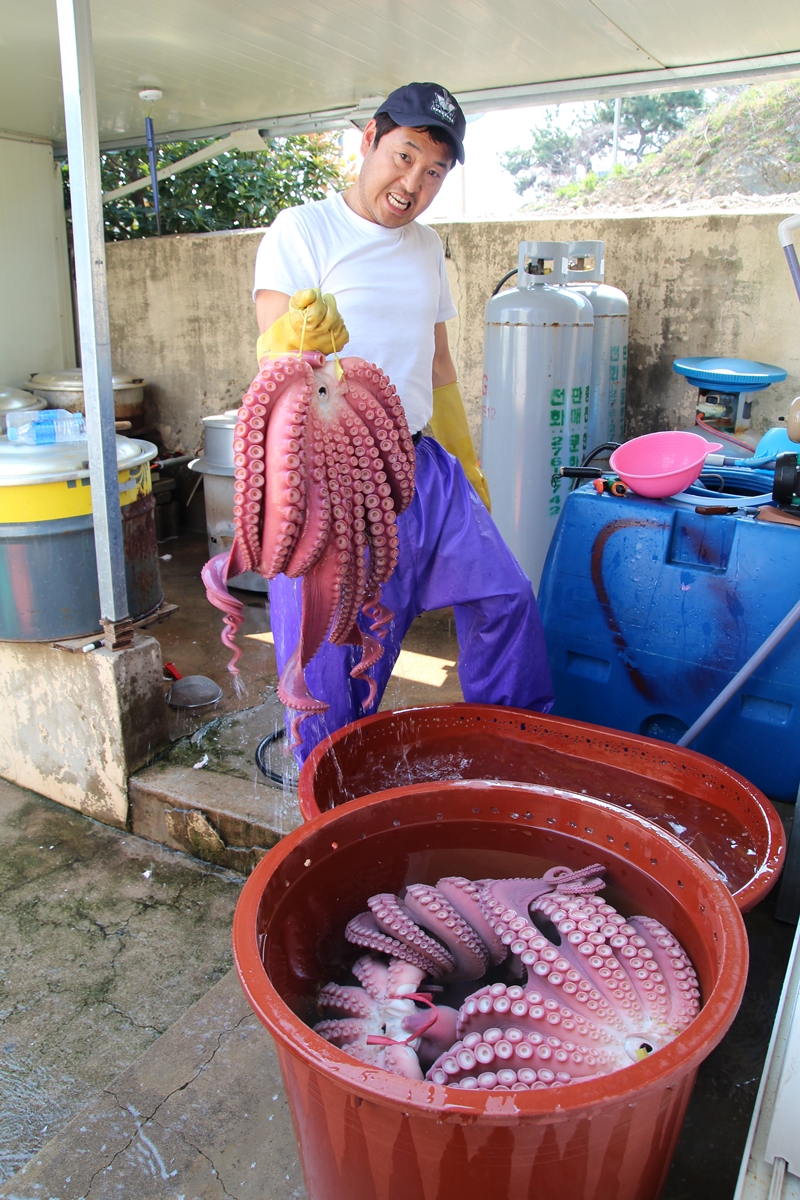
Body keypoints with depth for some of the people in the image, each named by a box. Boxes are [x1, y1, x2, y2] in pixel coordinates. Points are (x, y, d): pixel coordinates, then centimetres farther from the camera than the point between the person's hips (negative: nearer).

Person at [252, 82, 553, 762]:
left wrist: (466, 464, 24)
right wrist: (295, 340, -40)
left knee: (504, 596, 2)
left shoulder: (427, 246, 16)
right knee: (332, 663, -2)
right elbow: (270, 352, -15)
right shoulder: (301, 231, -3)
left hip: (421, 464, 6)